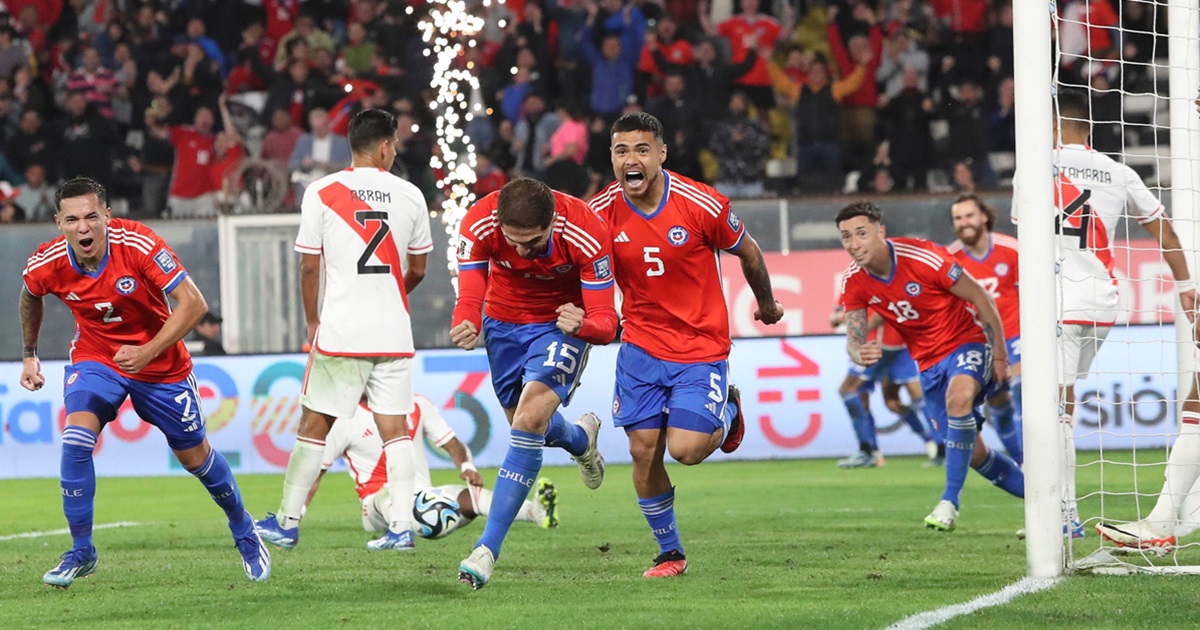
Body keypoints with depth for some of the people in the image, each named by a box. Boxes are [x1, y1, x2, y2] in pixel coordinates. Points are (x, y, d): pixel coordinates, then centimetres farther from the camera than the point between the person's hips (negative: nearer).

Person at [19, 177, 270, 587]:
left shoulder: (139, 244, -29)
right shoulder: (46, 265, -18)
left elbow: (193, 303, -28)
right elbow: (30, 298, 9)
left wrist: (148, 352, -36)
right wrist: (29, 355, 15)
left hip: (160, 363, -1)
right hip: (95, 359, 1)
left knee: (194, 455, 10)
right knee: (76, 437, -24)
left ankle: (245, 534, 36)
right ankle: (81, 552, -10)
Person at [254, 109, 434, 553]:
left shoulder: (322, 192, -2)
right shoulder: (409, 195, 4)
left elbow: (309, 266, -1)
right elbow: (418, 270, 13)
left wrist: (312, 321, 12)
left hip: (340, 330, -2)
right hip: (394, 333, 2)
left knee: (315, 425, 5)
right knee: (395, 427, 6)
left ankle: (287, 522, 9)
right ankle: (401, 527, 0)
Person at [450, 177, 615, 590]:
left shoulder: (585, 235, -33)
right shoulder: (479, 224, -28)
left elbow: (605, 322, -29)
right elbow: (470, 297, -26)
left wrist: (582, 324, -53)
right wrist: (465, 326, -49)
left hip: (561, 323, -4)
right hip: (504, 322, 4)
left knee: (530, 419, -22)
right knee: (527, 422, 17)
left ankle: (488, 548, -22)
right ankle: (581, 440, 56)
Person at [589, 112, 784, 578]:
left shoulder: (701, 205, -17)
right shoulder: (602, 213, -9)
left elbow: (748, 253, 2)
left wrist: (767, 304, 17)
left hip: (701, 344, -3)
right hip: (640, 345, 3)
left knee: (685, 449, -13)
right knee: (643, 450, -1)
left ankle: (726, 414, 23)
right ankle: (669, 553, 18)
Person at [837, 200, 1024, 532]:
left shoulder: (923, 257, -24)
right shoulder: (854, 282, -9)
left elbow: (980, 297, -14)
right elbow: (854, 338, -8)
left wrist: (999, 356, -11)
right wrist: (861, 353, -34)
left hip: (968, 341, -6)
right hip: (929, 363, 6)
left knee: (959, 396, -38)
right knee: (974, 454, 8)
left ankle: (950, 501, -32)